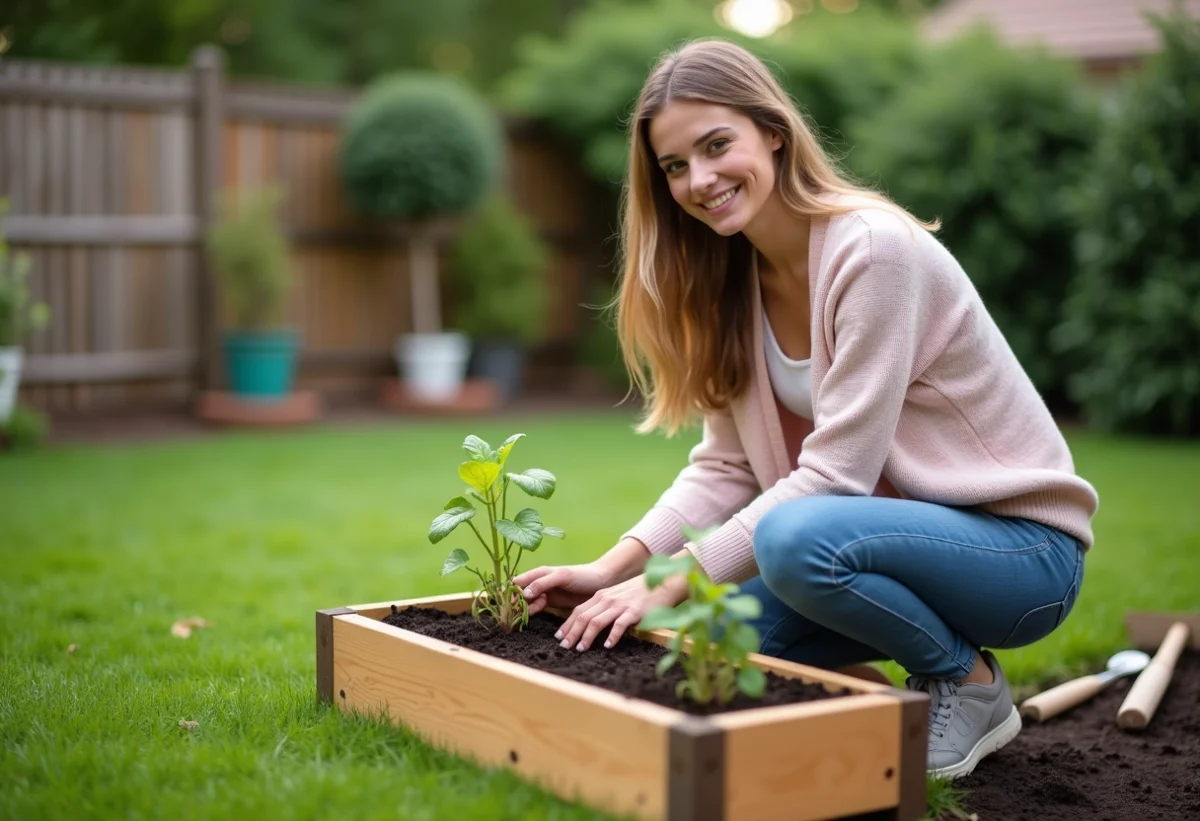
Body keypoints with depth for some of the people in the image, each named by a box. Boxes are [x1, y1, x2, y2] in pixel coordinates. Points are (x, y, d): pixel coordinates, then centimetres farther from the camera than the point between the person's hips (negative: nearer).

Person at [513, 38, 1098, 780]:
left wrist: (671, 583, -24)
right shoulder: (733, 279, 1)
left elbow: (835, 473, -25)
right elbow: (725, 466, -1)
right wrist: (614, 570, -14)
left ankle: (971, 685, -6)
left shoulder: (875, 249, -23)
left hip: (1021, 543, -7)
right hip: (906, 529, 7)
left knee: (796, 540, -33)